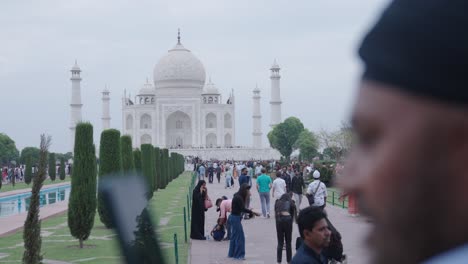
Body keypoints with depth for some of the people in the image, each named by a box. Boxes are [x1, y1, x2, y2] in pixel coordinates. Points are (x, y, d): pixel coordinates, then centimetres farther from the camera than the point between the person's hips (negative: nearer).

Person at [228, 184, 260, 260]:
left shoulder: (239, 196, 10)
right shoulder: (238, 198, -19)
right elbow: (242, 209, -22)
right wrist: (253, 212, -22)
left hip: (234, 217, 10)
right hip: (236, 218, -10)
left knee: (234, 236, 16)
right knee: (239, 237, -4)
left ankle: (231, 253, 24)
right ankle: (239, 255, 2)